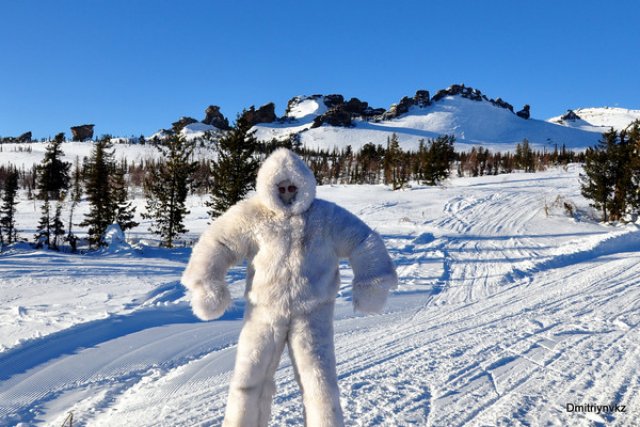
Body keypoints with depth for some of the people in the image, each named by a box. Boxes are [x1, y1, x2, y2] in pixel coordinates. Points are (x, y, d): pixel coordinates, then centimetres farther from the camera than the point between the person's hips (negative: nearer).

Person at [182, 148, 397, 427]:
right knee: (250, 381, 7)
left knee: (319, 383, -3)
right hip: (264, 313, 1)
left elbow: (365, 244, 2)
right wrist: (207, 285, 0)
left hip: (311, 315, -1)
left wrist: (371, 286, -6)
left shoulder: (328, 216, -3)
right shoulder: (250, 215, -4)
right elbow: (216, 244, 4)